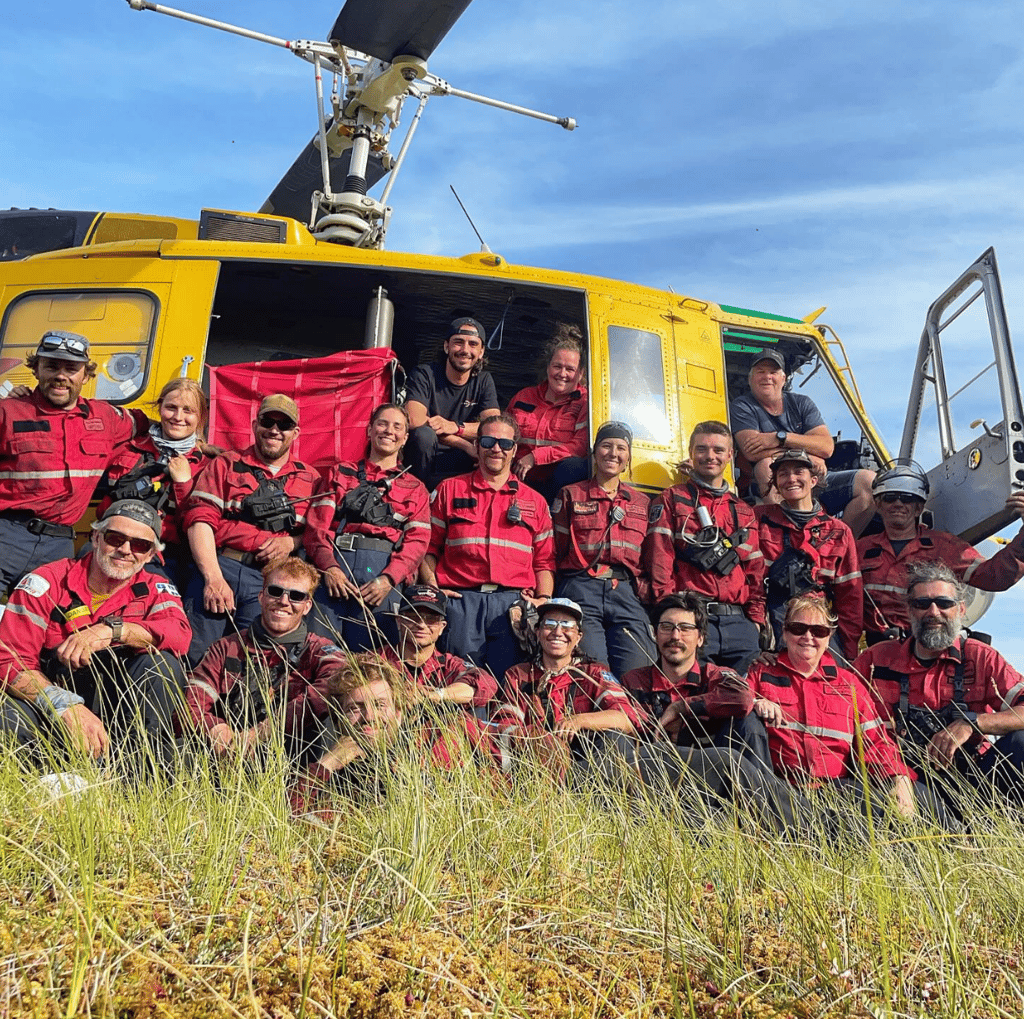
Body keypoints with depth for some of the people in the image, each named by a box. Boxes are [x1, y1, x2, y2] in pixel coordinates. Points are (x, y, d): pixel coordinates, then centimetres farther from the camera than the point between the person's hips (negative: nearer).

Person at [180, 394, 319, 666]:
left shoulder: (310, 480, 19)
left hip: (271, 580, 1)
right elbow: (200, 519, 1)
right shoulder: (226, 465, 13)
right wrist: (213, 578, -11)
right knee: (196, 656, -10)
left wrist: (292, 542, -5)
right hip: (218, 566, -1)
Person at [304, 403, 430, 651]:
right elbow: (317, 524, 8)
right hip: (334, 563, 0)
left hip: (384, 571, 0)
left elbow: (418, 540, 7)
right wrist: (329, 566, -10)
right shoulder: (340, 474, 21)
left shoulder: (415, 488, 20)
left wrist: (388, 579, -11)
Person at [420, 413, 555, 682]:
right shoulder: (449, 489, 16)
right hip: (460, 599, -1)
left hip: (514, 600, 1)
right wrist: (432, 589, -2)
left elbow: (544, 561, 18)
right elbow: (429, 547, 12)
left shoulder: (534, 501, 20)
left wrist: (544, 600, 3)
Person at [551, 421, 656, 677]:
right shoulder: (570, 496, 14)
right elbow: (554, 550, 11)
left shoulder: (642, 503, 21)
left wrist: (644, 588, 7)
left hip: (627, 593, 2)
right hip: (581, 589, -2)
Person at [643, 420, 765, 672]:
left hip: (740, 622, 5)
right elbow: (659, 561, -2)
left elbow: (755, 571, 20)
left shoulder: (743, 512, 22)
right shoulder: (671, 501, 8)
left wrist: (756, 618, 7)